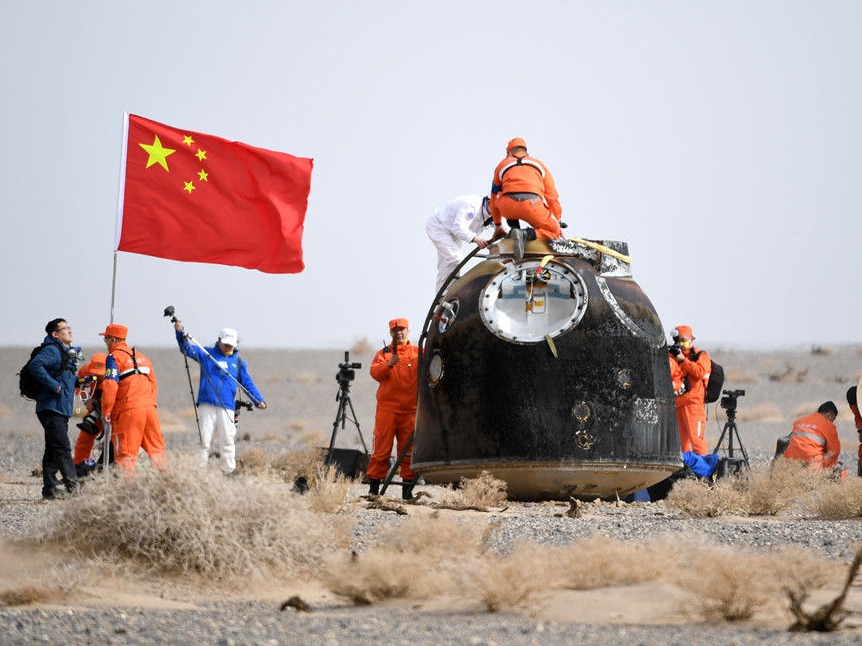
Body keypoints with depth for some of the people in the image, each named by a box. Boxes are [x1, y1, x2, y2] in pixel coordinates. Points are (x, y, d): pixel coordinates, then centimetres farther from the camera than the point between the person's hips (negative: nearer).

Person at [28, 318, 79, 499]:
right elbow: (35, 365, -27)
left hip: (61, 410, 10)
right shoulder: (52, 350, -11)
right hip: (51, 408, -10)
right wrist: (54, 386, -26)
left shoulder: (67, 353, 19)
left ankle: (49, 491, 14)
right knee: (62, 449, -14)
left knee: (53, 451, 11)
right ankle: (73, 487, -19)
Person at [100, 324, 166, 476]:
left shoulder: (114, 357, -2)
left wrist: (106, 411, -9)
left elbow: (110, 385, -13)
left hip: (128, 410, -6)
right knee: (156, 448, 11)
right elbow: (153, 383, 23)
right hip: (149, 407, 6)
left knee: (126, 452, -4)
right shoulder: (142, 357, 21)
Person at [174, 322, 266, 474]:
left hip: (227, 407, 1)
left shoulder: (238, 362, 16)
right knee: (204, 440, -3)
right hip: (207, 405, -1)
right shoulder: (207, 354, 11)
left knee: (227, 441, -2)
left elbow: (248, 384, 13)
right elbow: (187, 349, 3)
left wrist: (259, 400, -1)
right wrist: (180, 333, -15)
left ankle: (229, 472, 5)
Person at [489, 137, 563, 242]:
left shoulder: (502, 165, 29)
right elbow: (552, 196, 26)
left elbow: (494, 197, 36)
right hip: (533, 206, -2)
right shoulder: (539, 164, 29)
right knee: (554, 232, 14)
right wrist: (557, 223, 35)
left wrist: (498, 225, 47)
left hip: (508, 209, 2)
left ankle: (515, 229, 15)